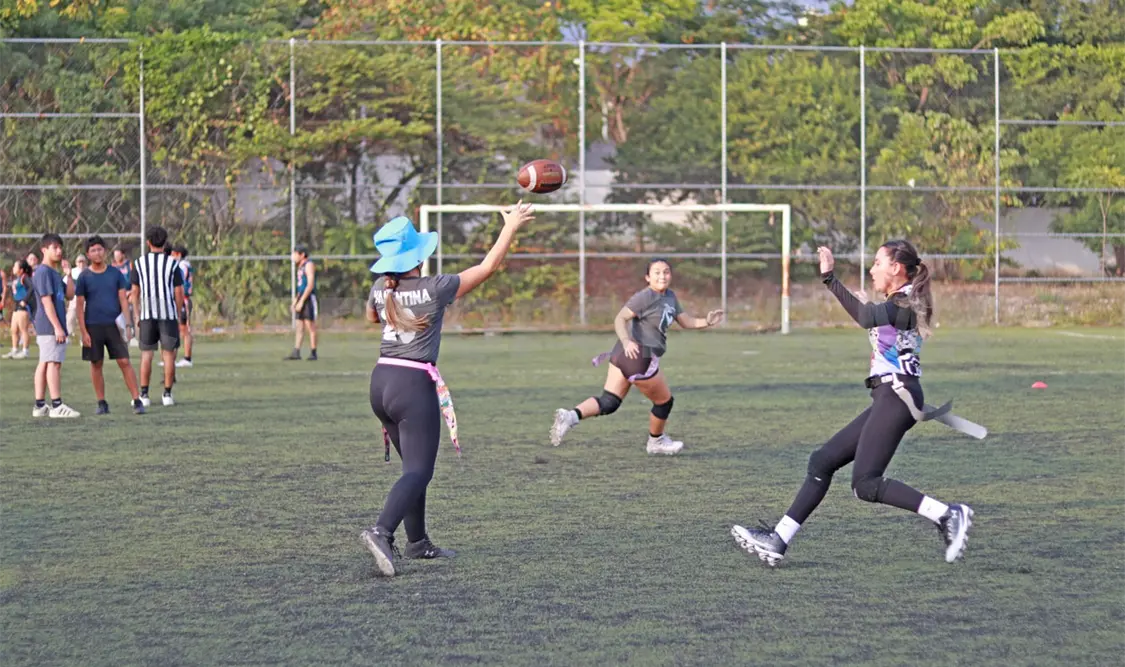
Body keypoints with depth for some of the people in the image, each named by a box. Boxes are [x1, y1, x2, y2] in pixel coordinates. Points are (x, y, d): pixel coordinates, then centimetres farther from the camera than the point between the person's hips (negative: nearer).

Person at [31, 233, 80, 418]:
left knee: (44, 363, 9)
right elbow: (46, 301, -19)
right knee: (53, 363, -11)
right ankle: (57, 406, -13)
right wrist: (57, 327, -22)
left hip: (46, 327, 10)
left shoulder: (54, 273, 17)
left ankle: (40, 405, 12)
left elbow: (69, 294, 16)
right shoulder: (43, 272, -13)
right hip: (50, 326, -10)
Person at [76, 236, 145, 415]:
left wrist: (127, 323, -4)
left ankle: (137, 401, -5)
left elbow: (123, 299, 6)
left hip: (114, 325, 0)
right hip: (93, 326, 0)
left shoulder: (115, 274, 6)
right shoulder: (84, 277, 2)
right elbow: (80, 306, 1)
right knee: (96, 365, 5)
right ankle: (101, 403, 14)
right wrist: (83, 332, -5)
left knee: (124, 362, -5)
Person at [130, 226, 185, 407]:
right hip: (168, 313, -1)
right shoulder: (172, 264, -1)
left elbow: (135, 292, 5)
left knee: (146, 354, 5)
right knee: (168, 353, 4)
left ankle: (144, 395, 3)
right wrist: (177, 313, 8)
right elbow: (179, 293, -2)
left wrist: (137, 314, 13)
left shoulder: (139, 263, 3)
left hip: (147, 314, 1)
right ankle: (167, 394, 3)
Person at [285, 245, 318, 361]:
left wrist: (301, 301, -20)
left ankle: (313, 353, -4)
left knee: (310, 325, -7)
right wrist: (295, 301, 18)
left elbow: (310, 285, -18)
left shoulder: (309, 265, -9)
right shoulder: (300, 267, 19)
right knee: (299, 326, 6)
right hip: (301, 299, 9)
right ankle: (296, 353, 5)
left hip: (309, 298, -9)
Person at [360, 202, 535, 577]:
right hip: (415, 385, -7)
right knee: (418, 471, -9)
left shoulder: (380, 290, 4)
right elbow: (488, 267, -1)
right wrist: (511, 227, 9)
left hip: (381, 381, 7)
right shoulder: (435, 289, -11)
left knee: (415, 465, 20)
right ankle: (381, 532, -30)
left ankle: (417, 542, 24)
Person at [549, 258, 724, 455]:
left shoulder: (670, 297, 14)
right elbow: (620, 319, -20)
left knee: (608, 403, 5)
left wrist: (706, 322, 4)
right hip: (640, 358, -9)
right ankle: (656, 442, 33)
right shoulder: (645, 297, -14)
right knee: (664, 401, 12)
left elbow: (686, 321, 19)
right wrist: (626, 341, -35)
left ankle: (571, 416, -11)